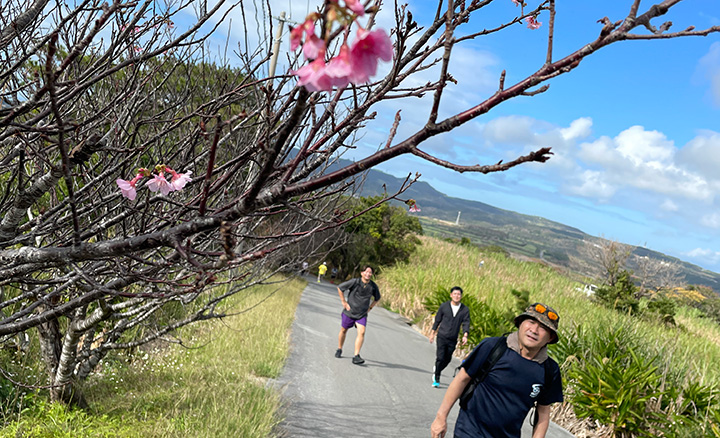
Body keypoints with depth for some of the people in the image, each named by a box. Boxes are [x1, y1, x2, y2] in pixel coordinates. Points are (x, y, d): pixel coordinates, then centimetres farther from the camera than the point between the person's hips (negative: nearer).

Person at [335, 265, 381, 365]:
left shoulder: (373, 286, -6)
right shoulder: (355, 282, -16)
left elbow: (377, 298, 15)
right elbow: (340, 288, -5)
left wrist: (370, 308, 5)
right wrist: (344, 302, -6)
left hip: (362, 314, 1)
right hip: (349, 312, -1)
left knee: (361, 332, -16)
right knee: (343, 330, 13)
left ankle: (356, 356, -16)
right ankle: (339, 350, 37)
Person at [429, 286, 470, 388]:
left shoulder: (465, 309, 0)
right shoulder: (444, 306, -3)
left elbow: (466, 323, -3)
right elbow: (437, 320, 6)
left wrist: (465, 335, -18)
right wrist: (432, 333, 8)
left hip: (453, 339, 2)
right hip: (442, 336, -2)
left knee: (447, 359, 11)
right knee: (440, 358, -10)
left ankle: (436, 371, 40)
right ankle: (436, 379, 5)